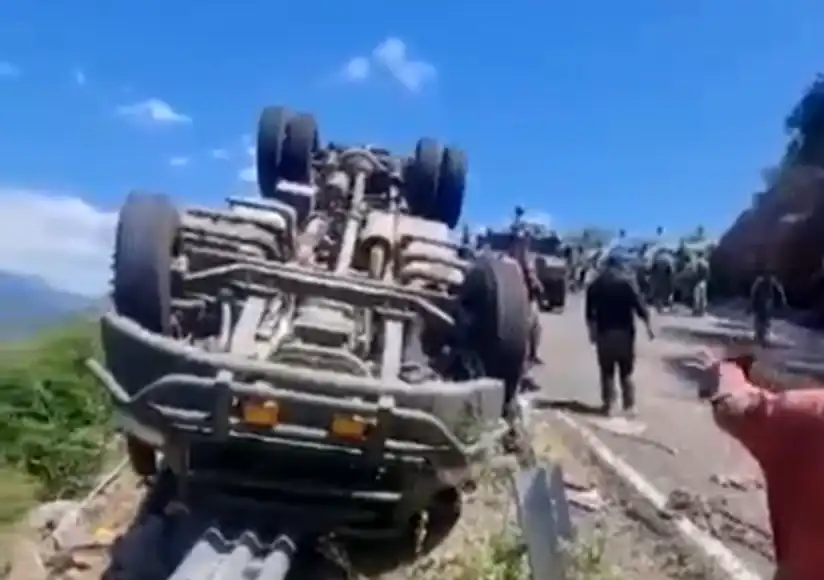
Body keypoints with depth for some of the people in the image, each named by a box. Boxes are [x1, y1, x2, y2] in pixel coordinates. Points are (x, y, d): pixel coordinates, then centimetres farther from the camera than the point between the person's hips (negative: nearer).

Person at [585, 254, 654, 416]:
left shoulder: (596, 284, 7)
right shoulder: (627, 281, 0)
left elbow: (590, 312, 6)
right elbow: (639, 305, -9)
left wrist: (592, 331, 14)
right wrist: (649, 326, -5)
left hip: (604, 332, 1)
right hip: (625, 331, -1)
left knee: (607, 372, 7)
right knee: (626, 371, 8)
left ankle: (608, 405, 6)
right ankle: (629, 405, 8)